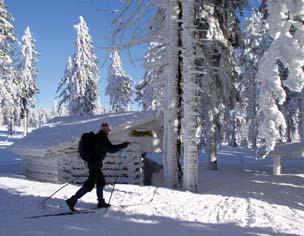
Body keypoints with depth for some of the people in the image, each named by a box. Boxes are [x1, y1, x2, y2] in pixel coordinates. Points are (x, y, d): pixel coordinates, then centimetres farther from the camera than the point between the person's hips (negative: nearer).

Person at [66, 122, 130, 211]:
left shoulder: (97, 137, 12)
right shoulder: (102, 139, -18)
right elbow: (111, 149, -23)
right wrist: (122, 145, -18)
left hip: (92, 162, 11)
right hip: (95, 164, -11)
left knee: (101, 182, 17)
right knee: (90, 185, -8)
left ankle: (101, 202, 25)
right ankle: (72, 200, -6)